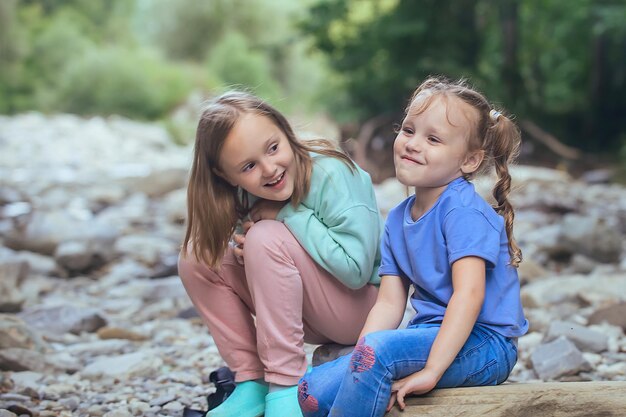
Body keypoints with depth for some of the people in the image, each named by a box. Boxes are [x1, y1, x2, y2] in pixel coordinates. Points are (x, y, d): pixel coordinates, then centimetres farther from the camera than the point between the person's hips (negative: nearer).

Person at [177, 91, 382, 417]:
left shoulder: (333, 175, -23)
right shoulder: (249, 194, -6)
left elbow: (356, 268, -28)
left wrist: (289, 214, -23)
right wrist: (243, 247, -17)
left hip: (363, 308, -6)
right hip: (305, 315, 7)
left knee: (267, 238, -28)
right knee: (198, 256, -8)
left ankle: (286, 384, -23)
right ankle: (252, 381, -6)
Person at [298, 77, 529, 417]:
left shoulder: (463, 210, -13)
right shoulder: (397, 219, 10)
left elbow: (469, 293, -23)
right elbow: (389, 303, 5)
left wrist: (430, 371, -28)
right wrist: (356, 365, -8)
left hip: (483, 343, -8)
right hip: (432, 336, 8)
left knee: (377, 349, -33)